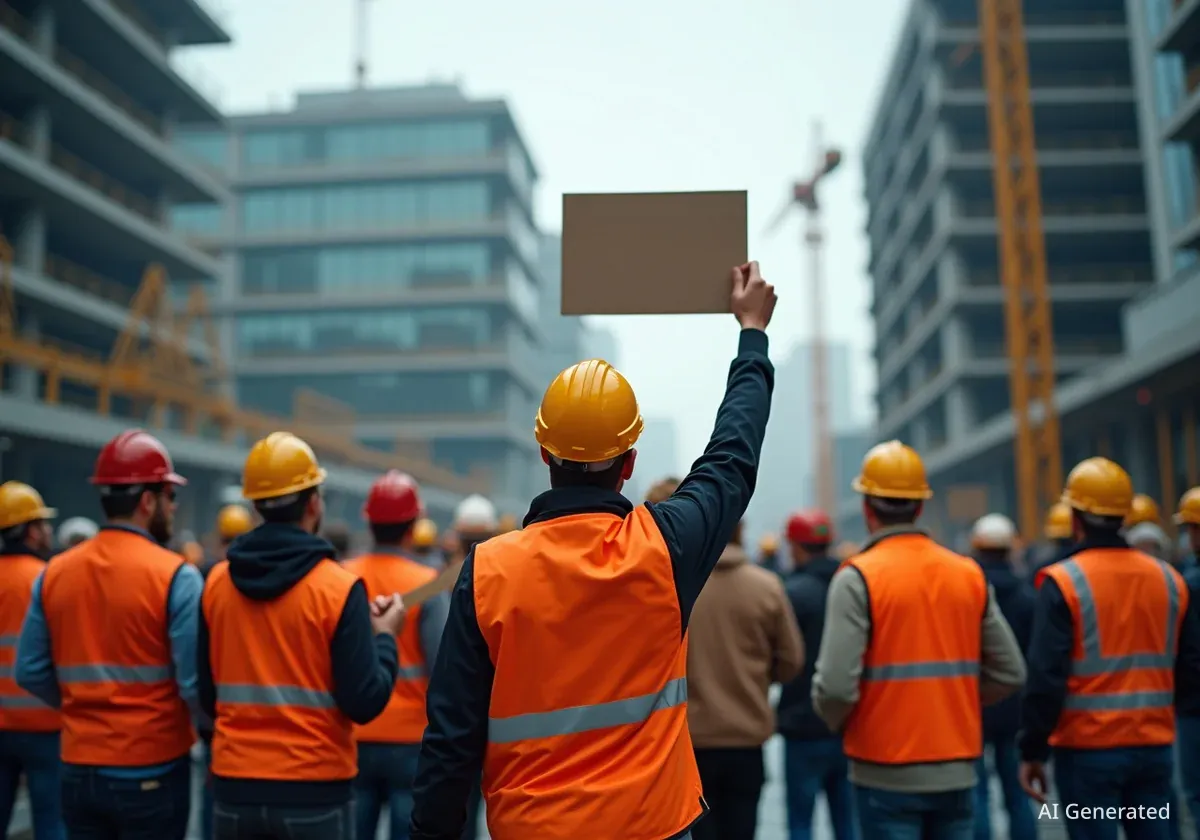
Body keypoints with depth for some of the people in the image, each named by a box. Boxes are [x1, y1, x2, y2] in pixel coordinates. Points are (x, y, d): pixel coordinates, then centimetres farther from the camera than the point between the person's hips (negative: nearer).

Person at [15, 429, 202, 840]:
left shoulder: (53, 573, 2)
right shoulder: (175, 576, -14)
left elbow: (31, 673, 5)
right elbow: (195, 682, -16)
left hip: (78, 770, 5)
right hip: (152, 772, -5)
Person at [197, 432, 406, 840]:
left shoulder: (216, 582, 0)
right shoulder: (338, 587, -13)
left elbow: (207, 696, 7)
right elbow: (365, 703, -13)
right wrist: (385, 636, 2)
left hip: (234, 787, 4)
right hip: (314, 790, -4)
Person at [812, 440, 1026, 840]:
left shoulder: (857, 577, -13)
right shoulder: (970, 574, 3)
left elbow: (836, 684, -19)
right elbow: (1010, 673, 4)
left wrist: (837, 721, 1)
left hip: (887, 773, -4)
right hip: (958, 770, 5)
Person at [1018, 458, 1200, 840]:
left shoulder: (1063, 583, -13)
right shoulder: (1169, 580, 4)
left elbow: (1046, 677, -15)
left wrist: (1032, 751, -7)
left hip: (1088, 752, -5)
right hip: (1155, 747, 5)